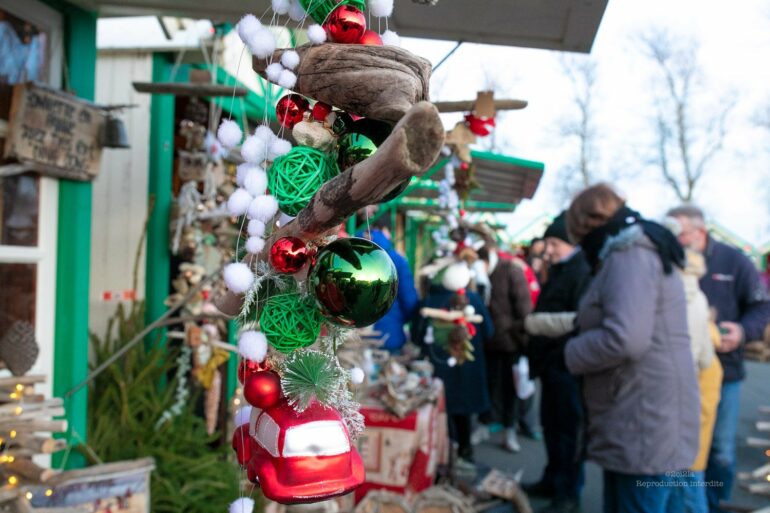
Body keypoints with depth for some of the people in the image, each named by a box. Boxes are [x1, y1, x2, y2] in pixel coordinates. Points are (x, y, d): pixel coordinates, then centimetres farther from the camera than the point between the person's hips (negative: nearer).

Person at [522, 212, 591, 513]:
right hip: (551, 363, 10)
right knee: (550, 424, 17)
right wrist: (534, 349, 18)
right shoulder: (556, 272, 17)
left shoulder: (582, 273, -14)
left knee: (569, 428, -1)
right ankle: (553, 480, 31)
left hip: (568, 365, -10)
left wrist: (537, 322, -19)